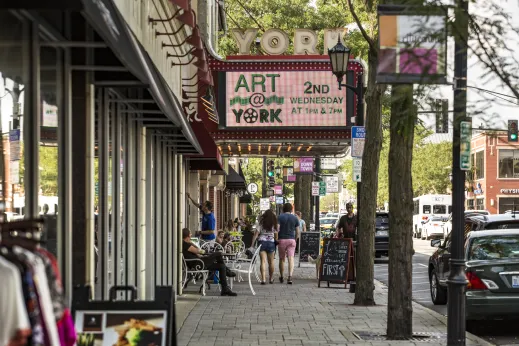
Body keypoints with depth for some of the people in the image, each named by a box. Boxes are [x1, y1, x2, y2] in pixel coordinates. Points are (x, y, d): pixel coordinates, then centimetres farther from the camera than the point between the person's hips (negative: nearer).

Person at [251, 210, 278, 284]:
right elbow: (276, 236, 3)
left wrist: (252, 245, -3)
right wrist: (276, 242, 17)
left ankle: (263, 278, -18)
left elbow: (256, 235, -4)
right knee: (271, 262, 12)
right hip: (271, 243, 1)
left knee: (263, 261, -6)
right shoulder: (274, 225, 4)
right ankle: (271, 278, 22)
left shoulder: (261, 224, 1)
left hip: (262, 242, -1)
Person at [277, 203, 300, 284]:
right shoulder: (295, 218, 6)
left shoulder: (280, 217, -1)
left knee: (282, 259, 12)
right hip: (291, 239, 1)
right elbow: (297, 232, 7)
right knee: (291, 259, -6)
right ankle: (290, 276, -23)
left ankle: (281, 277, 23)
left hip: (282, 239, -1)